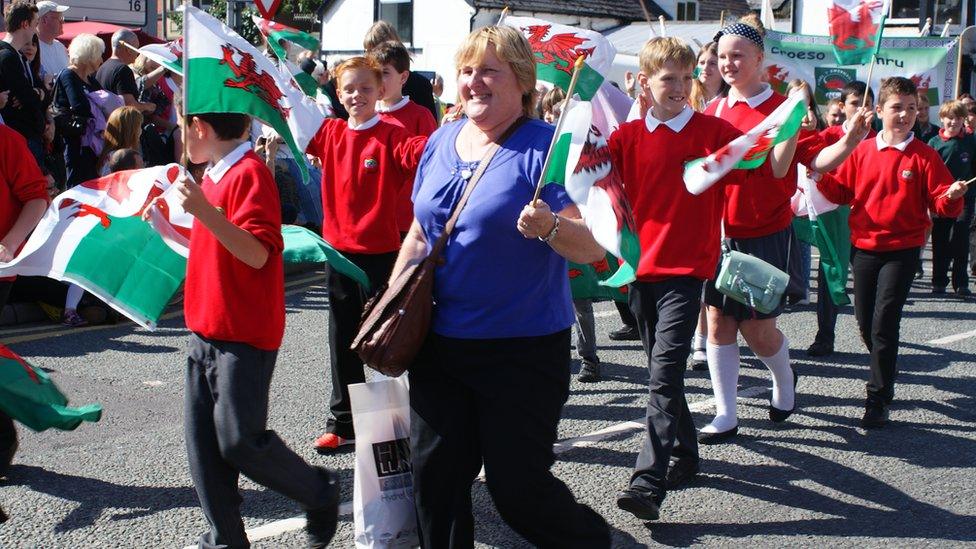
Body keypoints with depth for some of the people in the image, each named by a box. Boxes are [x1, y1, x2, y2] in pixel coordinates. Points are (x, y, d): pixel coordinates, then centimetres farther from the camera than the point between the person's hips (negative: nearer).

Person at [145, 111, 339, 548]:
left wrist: (206, 212, -33)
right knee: (203, 442, 8)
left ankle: (319, 494, 15)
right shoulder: (213, 178, 14)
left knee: (238, 441, -8)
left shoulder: (248, 173, -14)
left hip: (244, 336, -9)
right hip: (206, 331, 9)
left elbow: (258, 253, -23)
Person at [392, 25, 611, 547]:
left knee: (518, 486, 3)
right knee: (435, 475, 11)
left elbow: (592, 247, -17)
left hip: (524, 347, -5)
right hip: (439, 342, 6)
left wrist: (549, 227, -37)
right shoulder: (441, 142, 7)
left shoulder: (546, 146, -12)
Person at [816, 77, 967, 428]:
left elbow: (941, 204, -5)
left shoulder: (925, 156, -4)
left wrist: (952, 197, -26)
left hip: (902, 250, -4)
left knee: (883, 323, -10)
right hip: (864, 247, 4)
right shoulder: (862, 151, 4)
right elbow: (841, 193, 8)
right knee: (865, 321, 12)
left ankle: (878, 399, 1)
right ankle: (887, 373, 40)